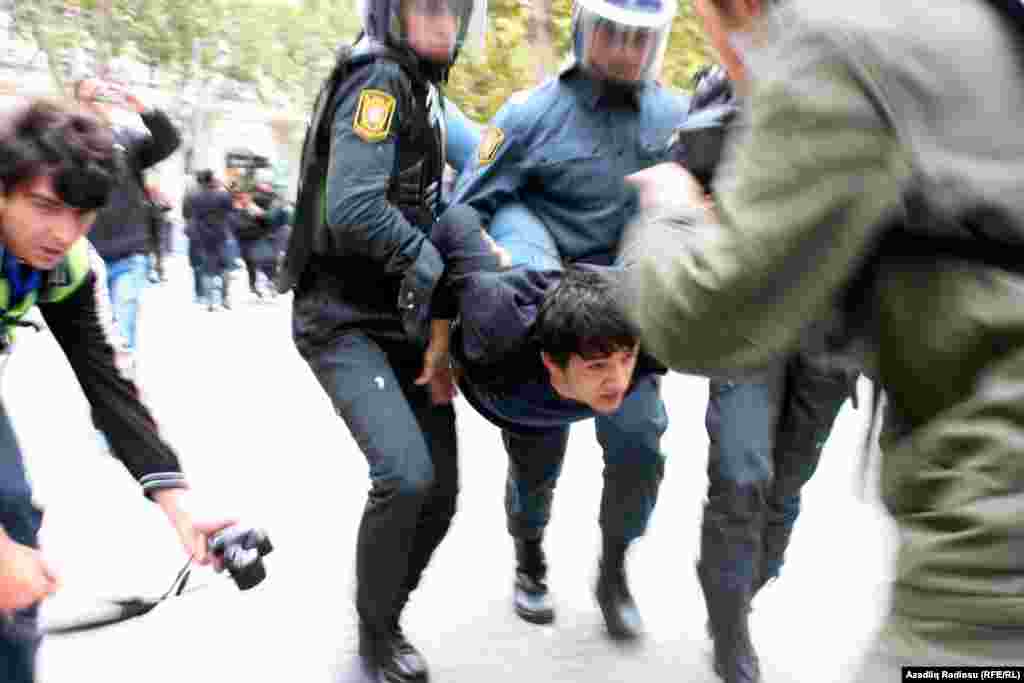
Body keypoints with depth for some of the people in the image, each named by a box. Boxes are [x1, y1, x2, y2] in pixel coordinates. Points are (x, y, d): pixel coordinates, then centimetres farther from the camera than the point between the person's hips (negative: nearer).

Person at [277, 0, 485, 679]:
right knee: (405, 475, -21)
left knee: (439, 492, 5)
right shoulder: (379, 76, -13)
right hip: (345, 322, -8)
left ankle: (386, 617, 27)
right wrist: (435, 264, -14)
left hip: (404, 323, 9)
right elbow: (353, 209, -27)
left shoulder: (421, 86, 15)